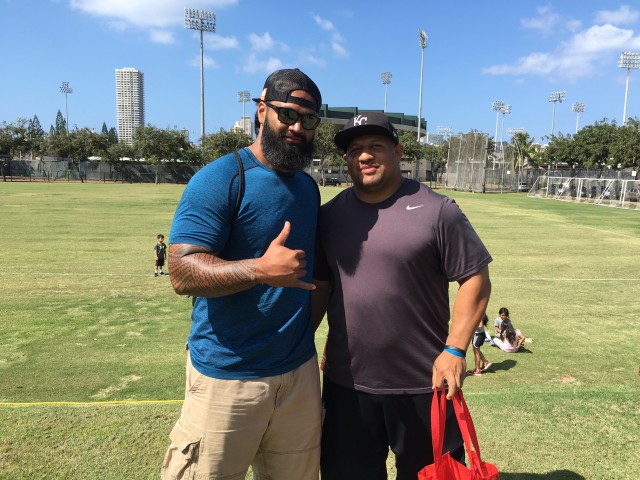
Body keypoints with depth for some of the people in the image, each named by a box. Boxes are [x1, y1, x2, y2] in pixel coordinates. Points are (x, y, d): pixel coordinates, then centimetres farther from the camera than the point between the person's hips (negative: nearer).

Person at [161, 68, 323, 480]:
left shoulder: (308, 186, 10)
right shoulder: (220, 179, -12)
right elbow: (182, 273, -19)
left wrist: (307, 332, 11)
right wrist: (261, 269, -33)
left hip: (300, 370, 6)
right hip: (228, 376, -6)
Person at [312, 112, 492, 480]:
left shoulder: (438, 210, -9)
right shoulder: (329, 215, 4)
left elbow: (475, 279, -7)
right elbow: (318, 287, 9)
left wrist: (455, 350, -14)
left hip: (423, 384, -3)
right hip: (346, 383, 3)